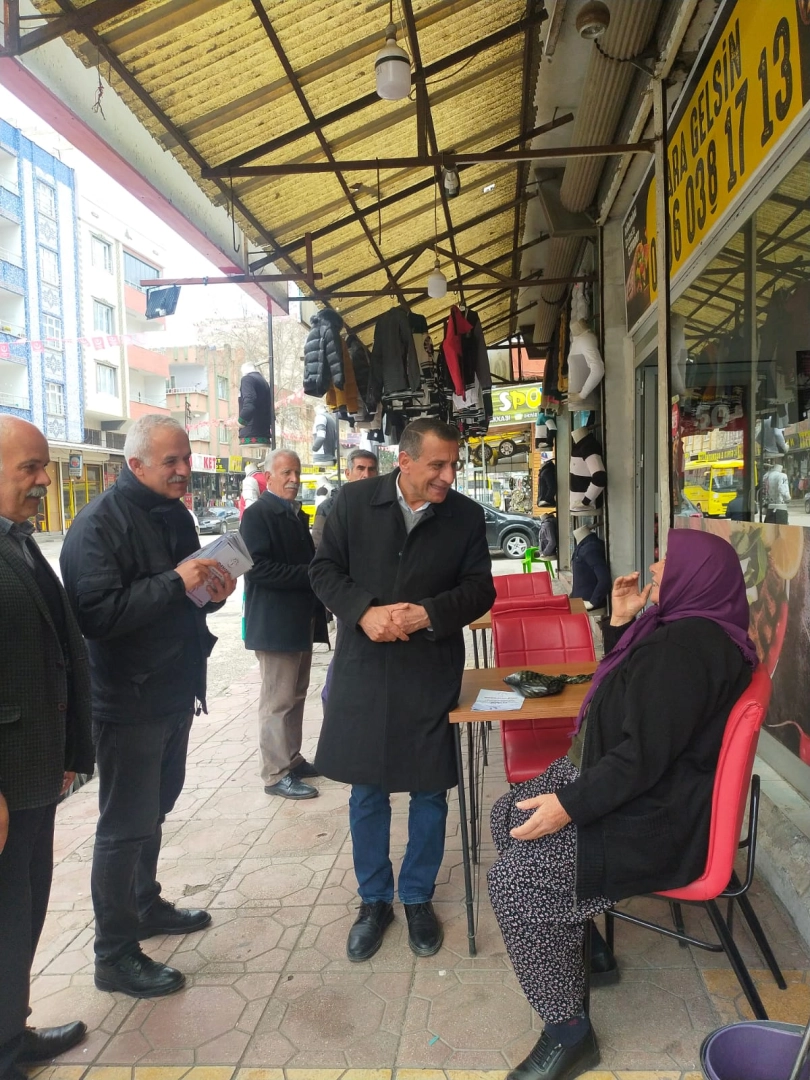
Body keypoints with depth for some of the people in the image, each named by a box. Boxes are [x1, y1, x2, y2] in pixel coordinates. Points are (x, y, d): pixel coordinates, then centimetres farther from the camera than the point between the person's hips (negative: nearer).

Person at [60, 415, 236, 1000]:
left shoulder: (175, 516, 8)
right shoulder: (100, 524, -18)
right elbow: (96, 613, -28)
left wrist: (212, 591, -3)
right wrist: (175, 582, -30)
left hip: (174, 691, 8)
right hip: (129, 701, -8)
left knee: (153, 810, 23)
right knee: (126, 826, 4)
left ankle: (146, 904, 43)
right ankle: (116, 955, 21)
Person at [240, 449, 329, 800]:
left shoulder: (298, 515, 15)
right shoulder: (257, 515, -12)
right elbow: (257, 568, -22)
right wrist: (310, 574, -21)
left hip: (302, 620, 9)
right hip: (275, 623, -9)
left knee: (295, 695, 17)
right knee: (278, 699, -2)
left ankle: (292, 759, 29)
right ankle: (277, 774, 8)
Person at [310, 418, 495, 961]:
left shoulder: (467, 516, -3)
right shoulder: (355, 500, -4)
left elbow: (480, 589, -1)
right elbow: (325, 568, 0)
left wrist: (429, 613, -19)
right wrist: (364, 611, -17)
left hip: (431, 671, 0)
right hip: (363, 668, 0)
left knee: (430, 791, 10)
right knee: (367, 791, 12)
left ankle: (419, 898, 33)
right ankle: (374, 900, 32)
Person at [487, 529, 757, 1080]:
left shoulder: (687, 645, -24)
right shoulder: (683, 628, 9)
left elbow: (644, 755, -28)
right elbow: (625, 693, 22)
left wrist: (569, 804, -24)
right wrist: (621, 623, 9)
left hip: (655, 822, -11)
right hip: (636, 789, 11)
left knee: (512, 876, -19)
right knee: (508, 813, 14)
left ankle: (569, 1030, -1)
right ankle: (580, 943, 25)